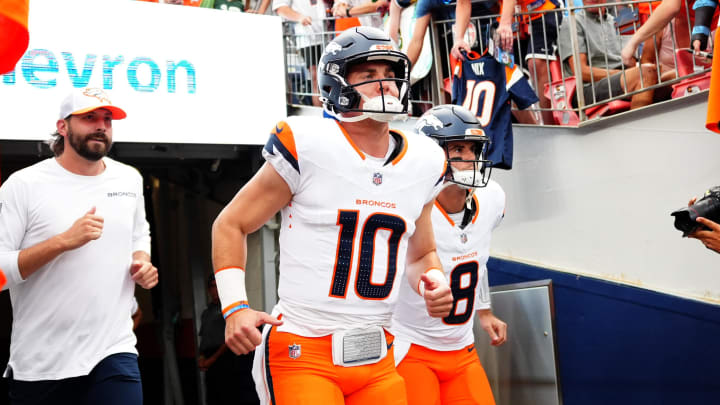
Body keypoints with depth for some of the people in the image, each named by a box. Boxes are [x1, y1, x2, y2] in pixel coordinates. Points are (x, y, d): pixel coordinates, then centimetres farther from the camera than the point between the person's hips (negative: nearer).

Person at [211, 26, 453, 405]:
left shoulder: (422, 163, 7)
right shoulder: (307, 146, -8)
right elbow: (230, 225, -1)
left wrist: (432, 282, 0)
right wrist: (235, 306, -12)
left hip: (377, 359, 6)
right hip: (303, 354, -5)